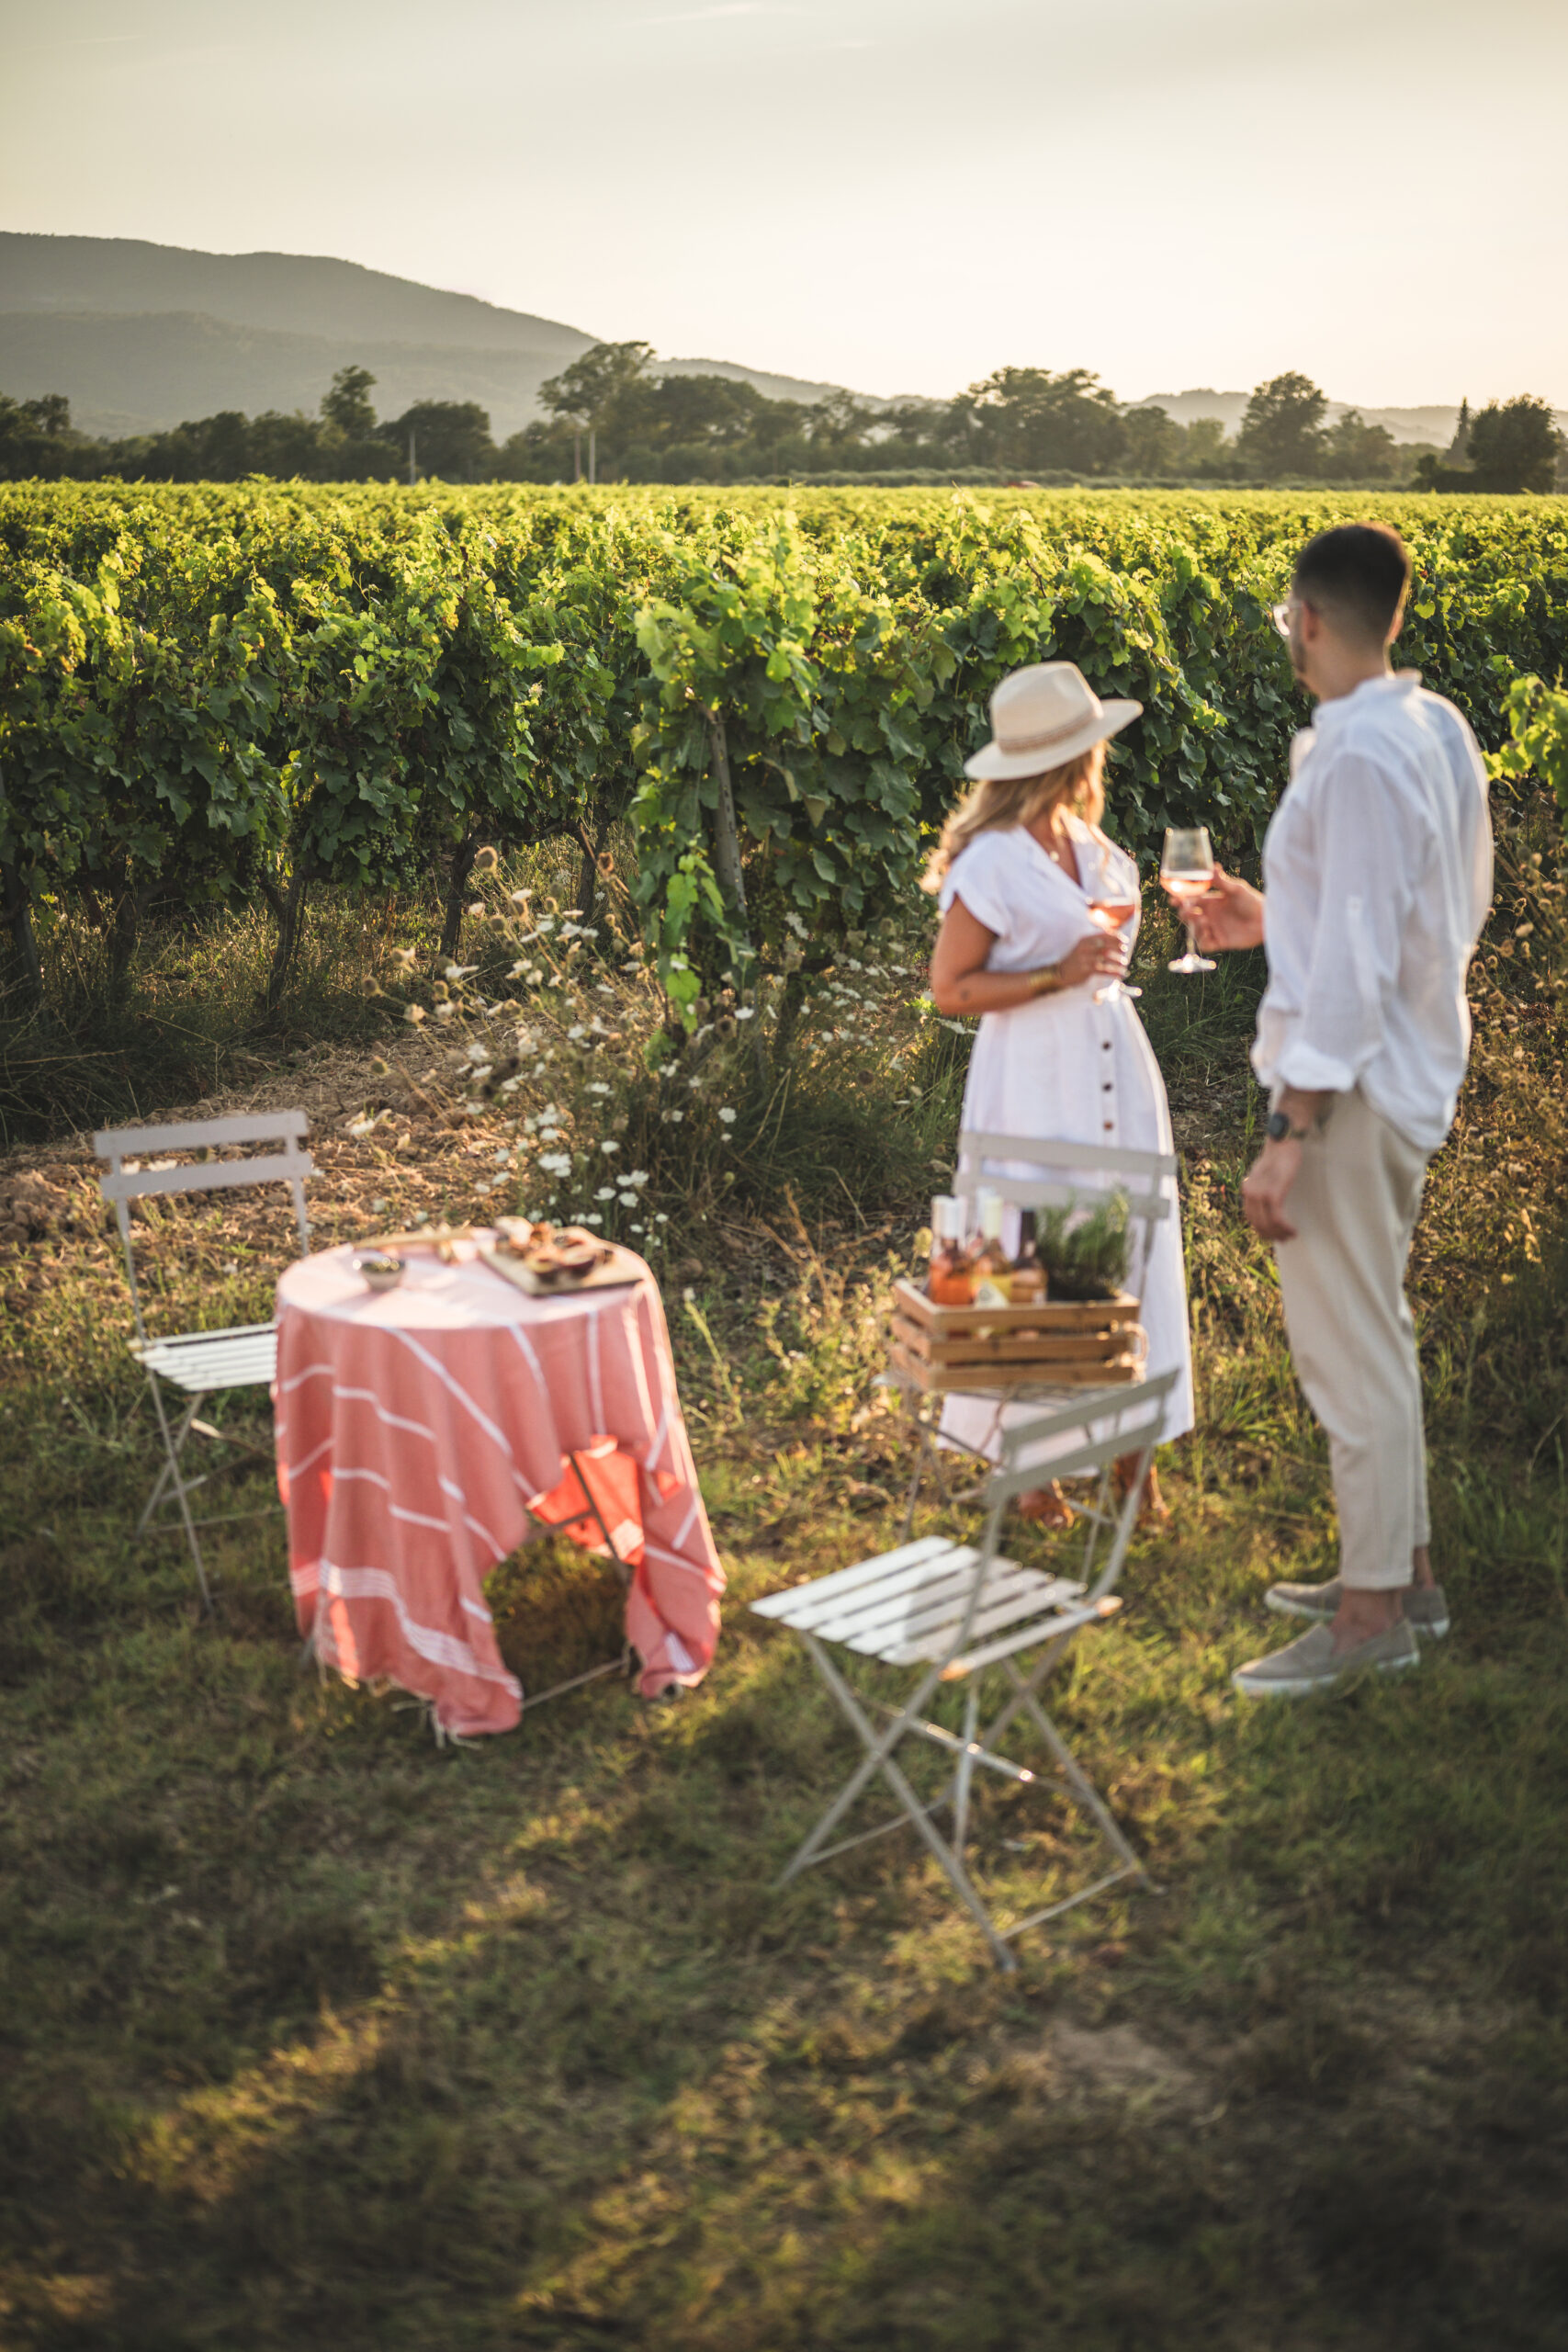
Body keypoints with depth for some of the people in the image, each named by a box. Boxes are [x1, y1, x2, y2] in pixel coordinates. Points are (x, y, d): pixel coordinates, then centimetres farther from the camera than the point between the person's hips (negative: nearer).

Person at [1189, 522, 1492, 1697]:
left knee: (1350, 1345, 0)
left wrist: (1289, 1140, -21)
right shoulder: (1436, 729, 6)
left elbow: (1355, 973, -24)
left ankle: (1375, 1611, 12)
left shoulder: (1356, 760, -22)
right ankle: (1403, 1567, 33)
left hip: (1357, 1085, -10)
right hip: (1413, 1066, 10)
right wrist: (1279, 919, 19)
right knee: (1371, 1331, 21)